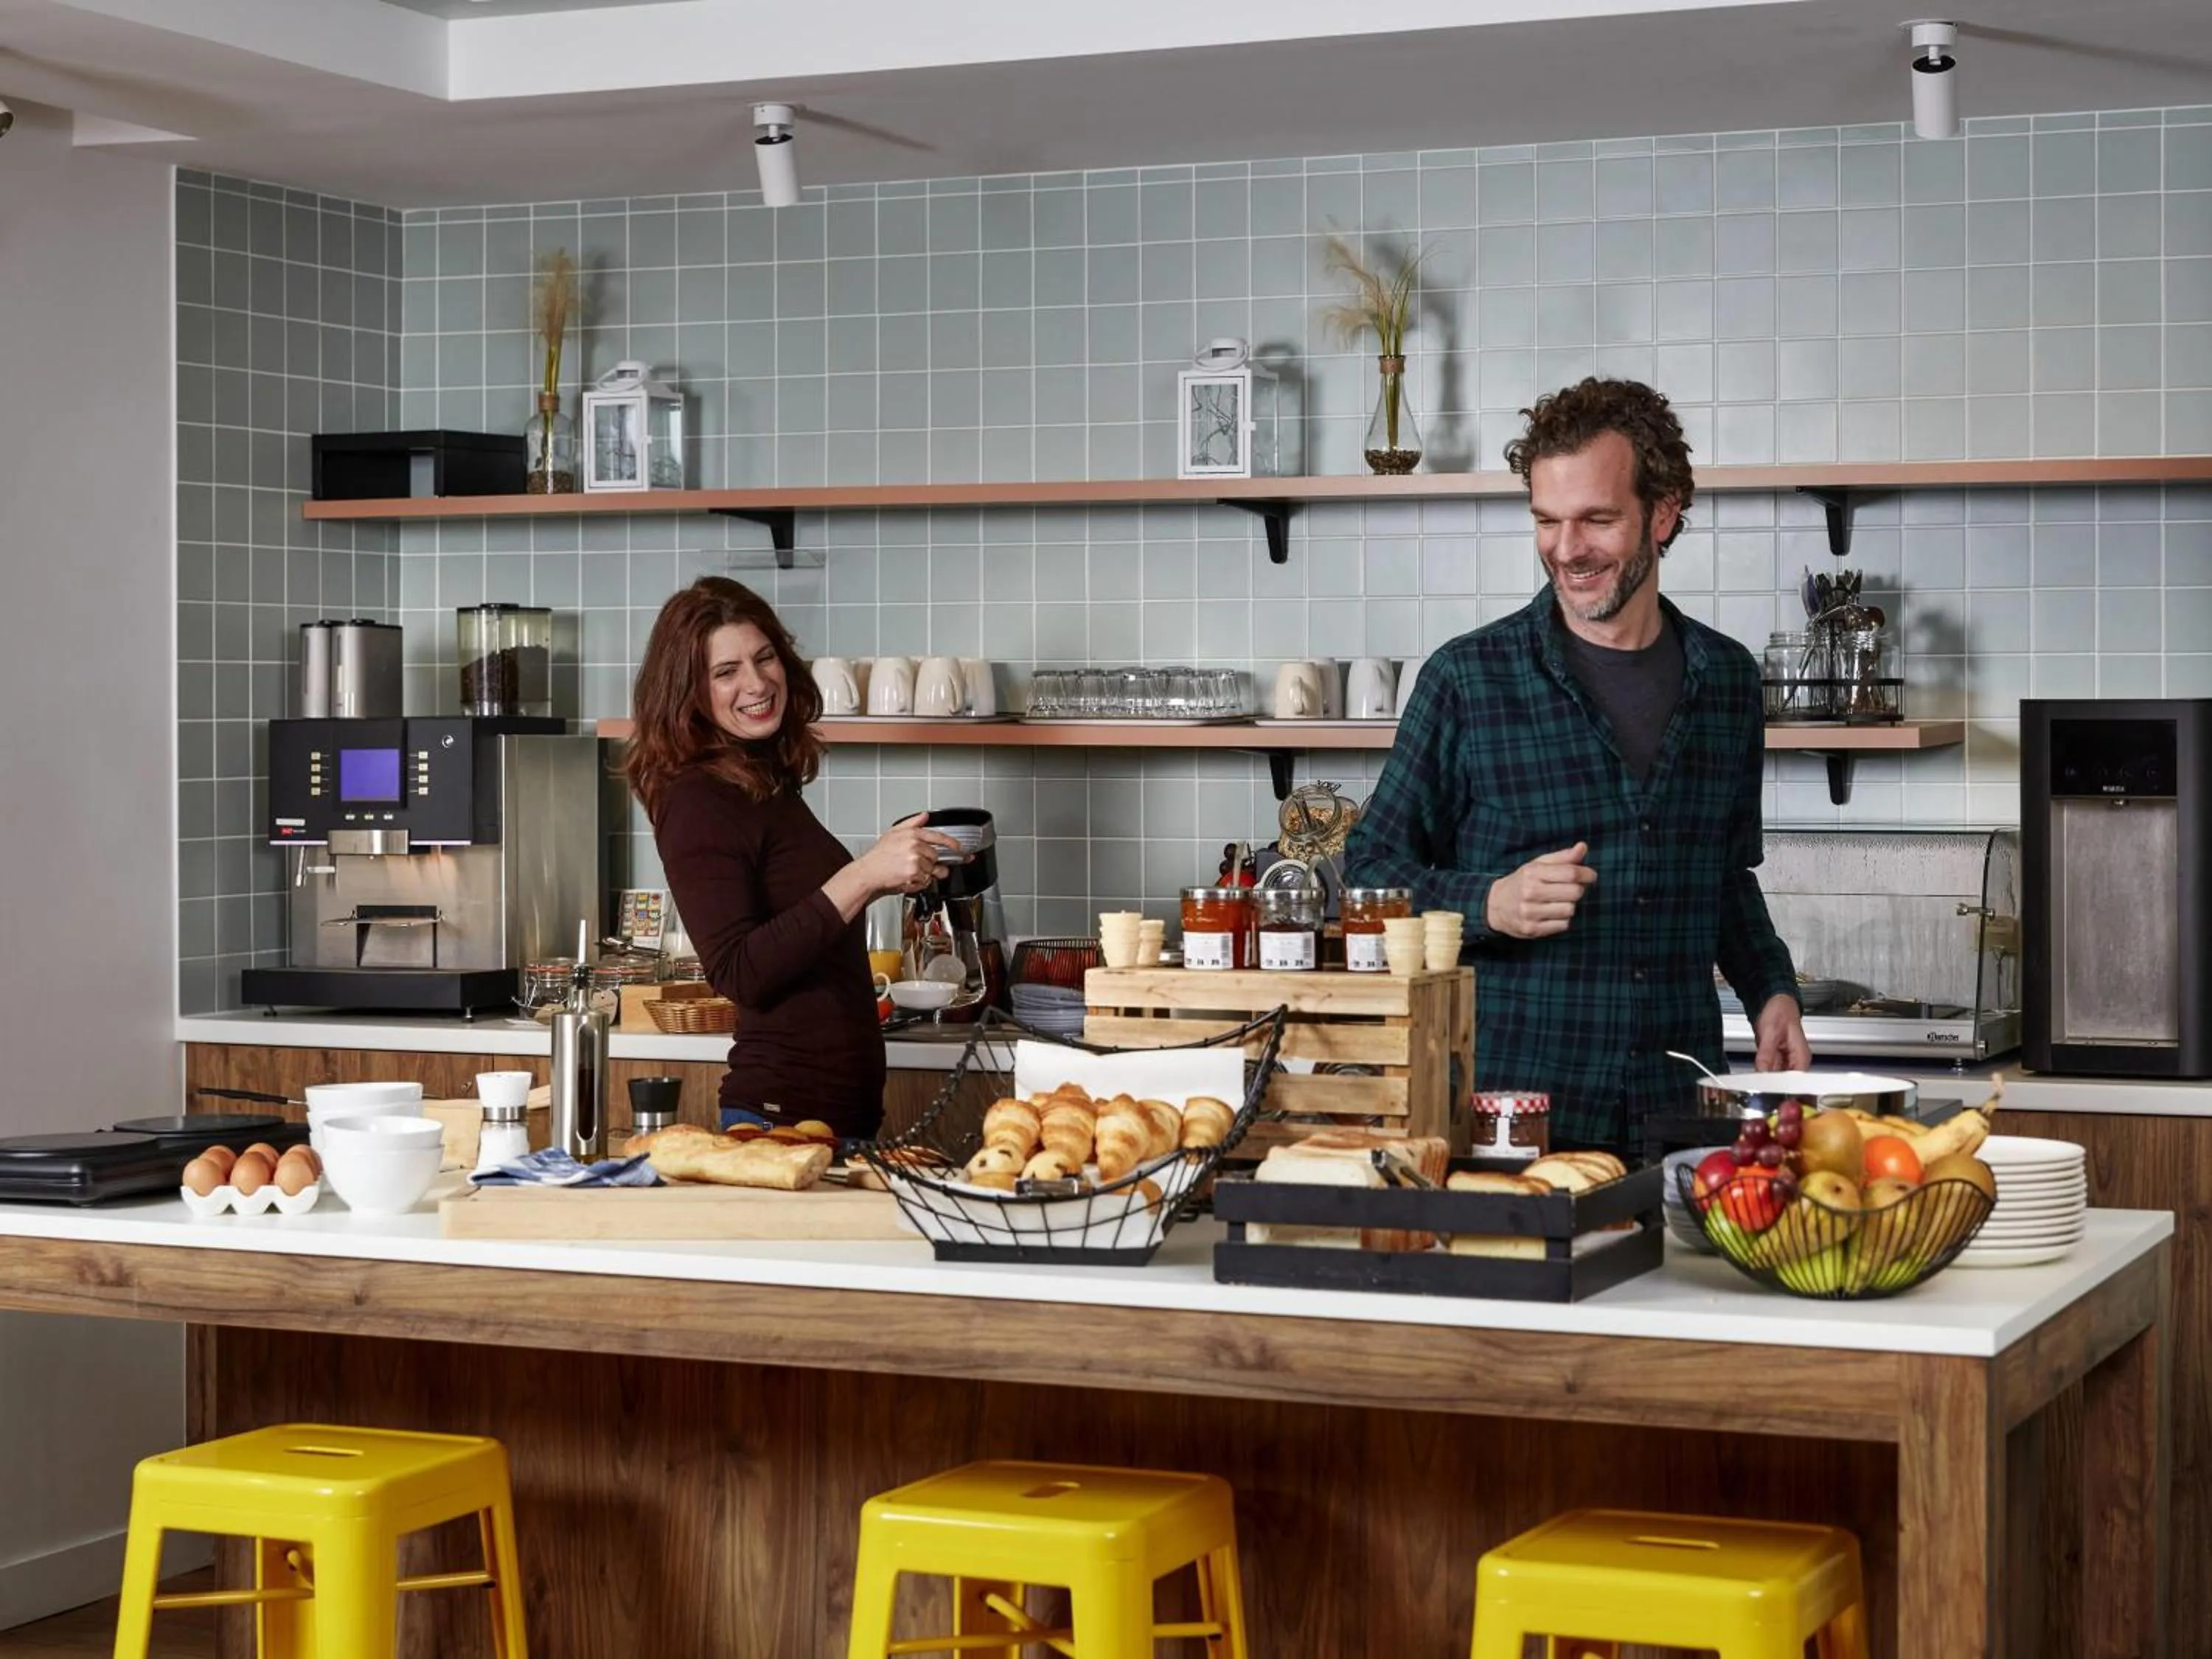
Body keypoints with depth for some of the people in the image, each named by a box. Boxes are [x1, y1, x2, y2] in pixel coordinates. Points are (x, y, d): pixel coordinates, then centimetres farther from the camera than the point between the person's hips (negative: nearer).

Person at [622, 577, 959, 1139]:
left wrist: (886, 876, 16)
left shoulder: (769, 787, 13)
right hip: (782, 1112, -9)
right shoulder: (699, 803, -13)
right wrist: (863, 877, -26)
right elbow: (738, 974, -23)